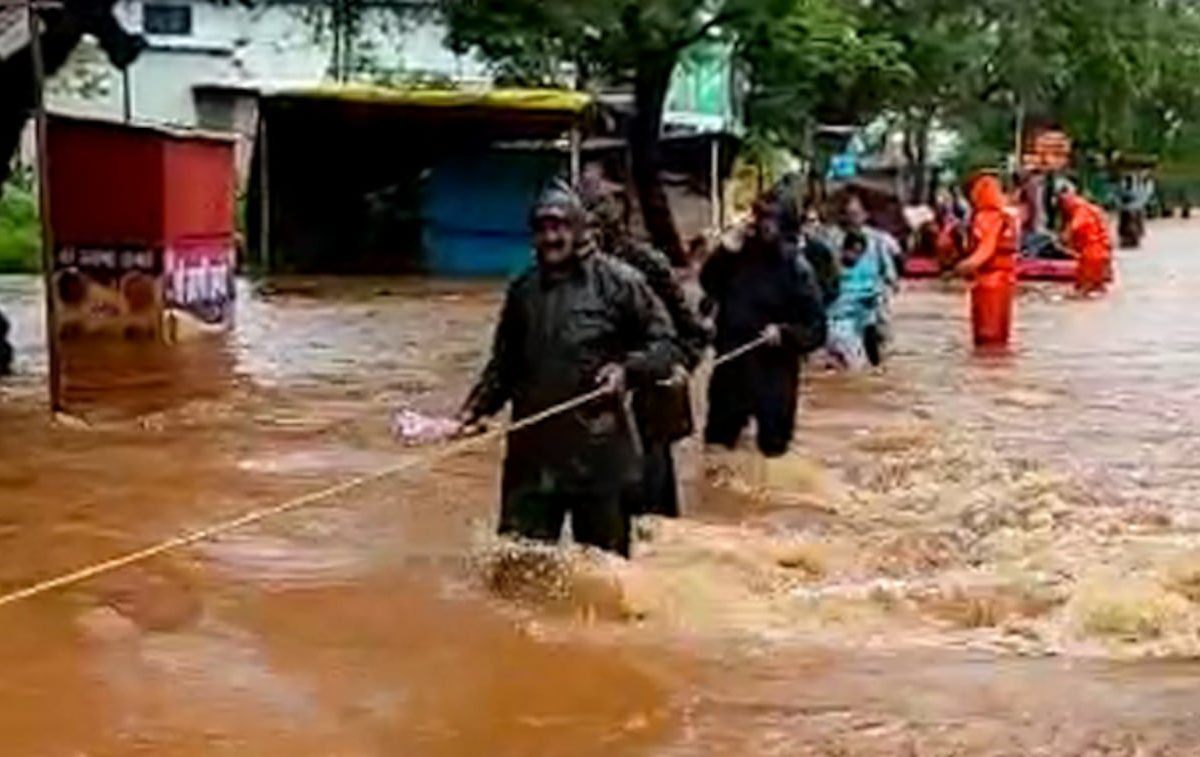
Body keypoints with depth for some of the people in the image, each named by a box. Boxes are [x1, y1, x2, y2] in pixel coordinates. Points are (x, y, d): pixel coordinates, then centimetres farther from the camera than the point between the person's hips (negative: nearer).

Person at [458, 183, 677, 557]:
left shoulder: (618, 281, -3)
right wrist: (475, 410, 5)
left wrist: (628, 369, -18)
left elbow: (663, 343, 0)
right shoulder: (523, 290, 11)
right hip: (533, 453, 4)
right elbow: (505, 365, 18)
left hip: (599, 453, -4)